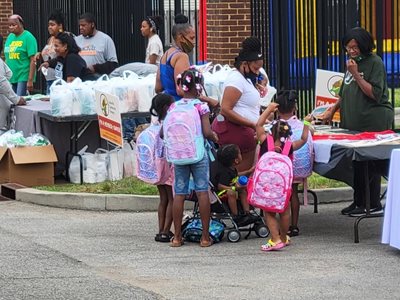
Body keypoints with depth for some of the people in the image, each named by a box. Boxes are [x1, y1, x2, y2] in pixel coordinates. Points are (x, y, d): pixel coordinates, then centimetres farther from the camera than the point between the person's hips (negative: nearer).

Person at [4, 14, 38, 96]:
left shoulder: (28, 37, -7)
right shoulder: (10, 37, 11)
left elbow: (33, 60, -12)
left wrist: (30, 80, -18)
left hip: (24, 77, -6)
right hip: (12, 77, 7)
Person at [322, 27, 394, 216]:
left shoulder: (375, 63, -8)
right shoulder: (351, 63, 16)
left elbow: (375, 94, -15)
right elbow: (344, 92, 25)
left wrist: (356, 74, -16)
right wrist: (332, 111, 18)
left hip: (374, 122, -8)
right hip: (354, 122, 8)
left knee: (371, 165, -6)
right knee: (356, 163, 9)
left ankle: (374, 206, -3)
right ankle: (359, 202, 16)